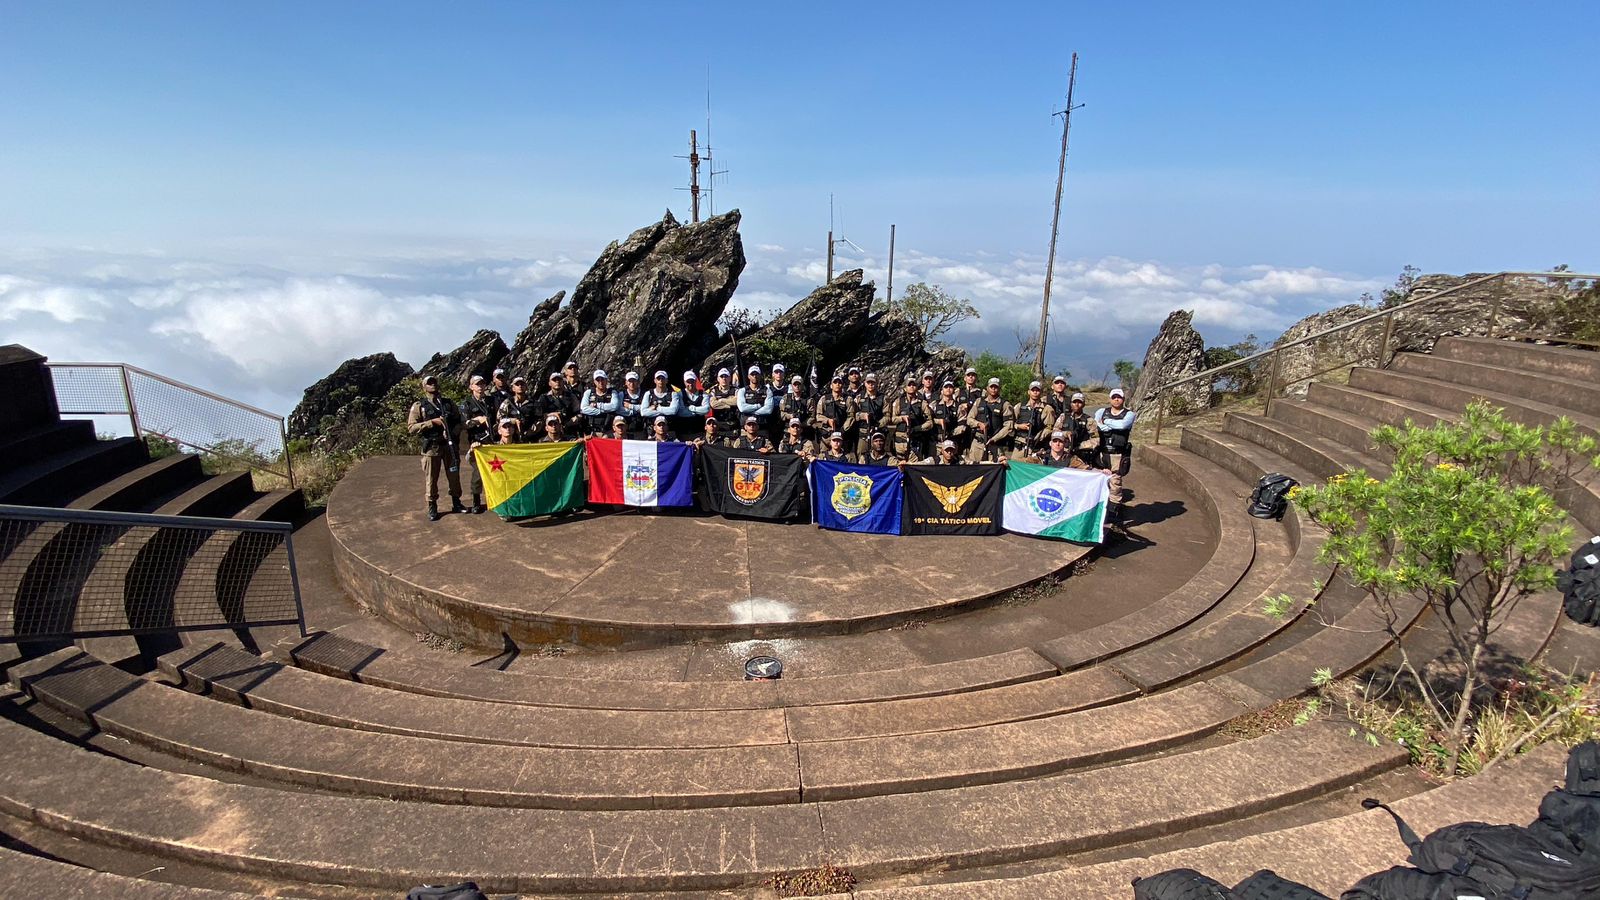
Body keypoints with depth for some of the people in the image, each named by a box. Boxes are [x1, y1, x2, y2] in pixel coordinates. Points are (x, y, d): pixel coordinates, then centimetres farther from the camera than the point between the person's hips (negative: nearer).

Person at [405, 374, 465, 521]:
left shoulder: (449, 402, 10)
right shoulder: (419, 405, 0)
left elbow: (459, 421, 11)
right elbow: (411, 427, -7)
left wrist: (452, 432, -9)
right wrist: (432, 422, -16)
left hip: (450, 444, 3)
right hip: (431, 446, -3)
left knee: (454, 475, 10)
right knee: (431, 478, 2)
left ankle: (456, 503, 24)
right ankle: (432, 507, 12)